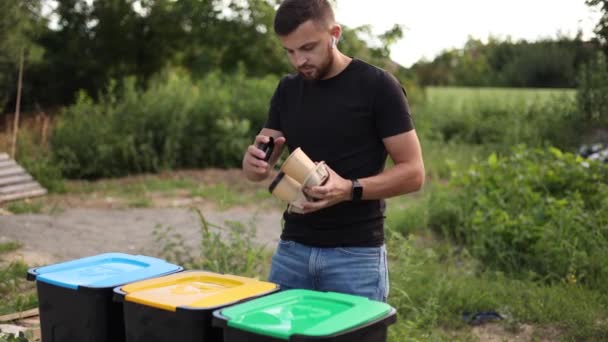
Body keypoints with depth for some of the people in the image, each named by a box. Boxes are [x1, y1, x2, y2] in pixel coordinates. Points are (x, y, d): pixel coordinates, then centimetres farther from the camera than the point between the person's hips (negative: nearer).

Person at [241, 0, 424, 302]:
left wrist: (350, 189, -24)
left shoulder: (377, 86, -9)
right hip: (292, 249, 5)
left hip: (356, 254, -5)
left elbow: (413, 172, -9)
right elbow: (258, 171, 8)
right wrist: (255, 160, -16)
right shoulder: (287, 90, 7)